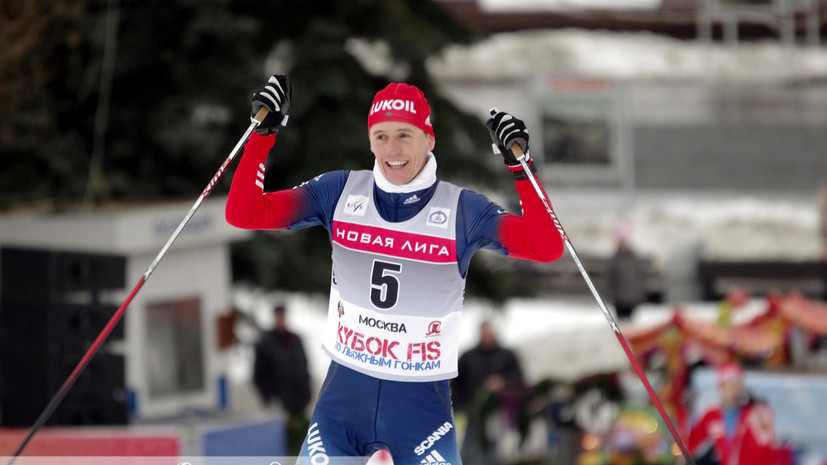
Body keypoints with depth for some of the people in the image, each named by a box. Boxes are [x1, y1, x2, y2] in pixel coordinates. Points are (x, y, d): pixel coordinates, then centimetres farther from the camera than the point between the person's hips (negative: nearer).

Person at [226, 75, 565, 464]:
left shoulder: (461, 210, -5)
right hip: (343, 395, 2)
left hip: (422, 403, -2)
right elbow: (244, 214, -2)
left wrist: (519, 165, -23)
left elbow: (547, 249, -14)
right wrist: (263, 132, -12)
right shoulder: (341, 192, 0)